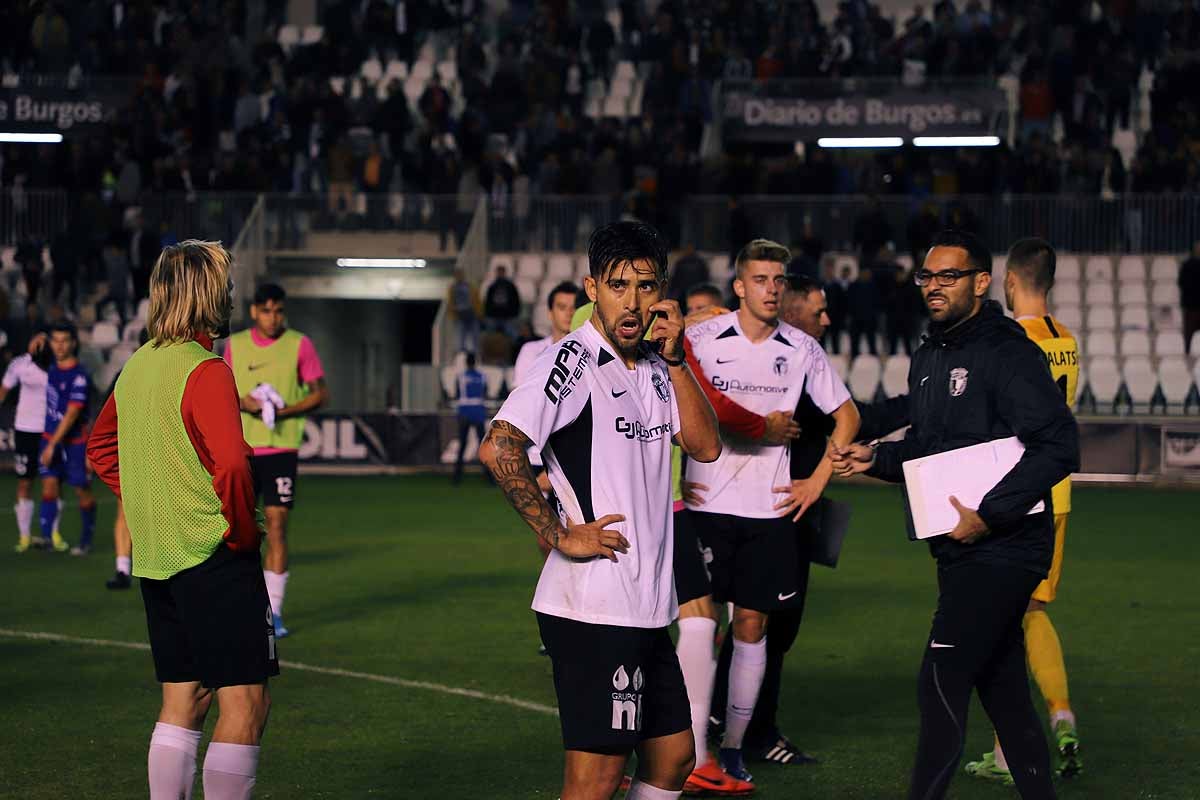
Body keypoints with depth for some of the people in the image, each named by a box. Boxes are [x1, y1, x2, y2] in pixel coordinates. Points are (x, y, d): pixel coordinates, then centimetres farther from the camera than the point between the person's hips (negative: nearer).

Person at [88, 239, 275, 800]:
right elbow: (231, 465, -25)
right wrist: (244, 531, -11)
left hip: (155, 558, 9)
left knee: (182, 701, 13)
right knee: (246, 703, -5)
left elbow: (100, 446, 24)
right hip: (213, 560, -9)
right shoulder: (204, 370, -15)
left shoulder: (136, 365, 11)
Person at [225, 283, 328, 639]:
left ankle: (274, 612, -1)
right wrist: (242, 402, -8)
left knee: (276, 526, -6)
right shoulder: (235, 344, 7)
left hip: (281, 446, -2)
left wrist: (287, 409, -15)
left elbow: (321, 393, 1)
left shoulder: (299, 345, 0)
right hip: (240, 448, 2)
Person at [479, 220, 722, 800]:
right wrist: (560, 537, -19)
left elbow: (705, 446, 9)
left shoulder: (653, 366, 14)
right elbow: (497, 448, -23)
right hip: (593, 606, -9)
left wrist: (674, 357, 1)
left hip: (646, 608, 9)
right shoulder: (575, 361, -12)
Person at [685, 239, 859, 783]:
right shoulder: (701, 340, -2)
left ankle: (734, 747, 12)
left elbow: (846, 416, 15)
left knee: (752, 625, 4)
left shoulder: (801, 350, 5)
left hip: (771, 508, 2)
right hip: (708, 504, -2)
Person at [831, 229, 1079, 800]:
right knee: (1002, 687, 13)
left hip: (1002, 548, -9)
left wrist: (989, 515, -22)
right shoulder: (928, 359, 14)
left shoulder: (1008, 353, -14)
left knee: (941, 683, -12)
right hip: (961, 548, 9)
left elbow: (1057, 447, -21)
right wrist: (876, 458, 5)